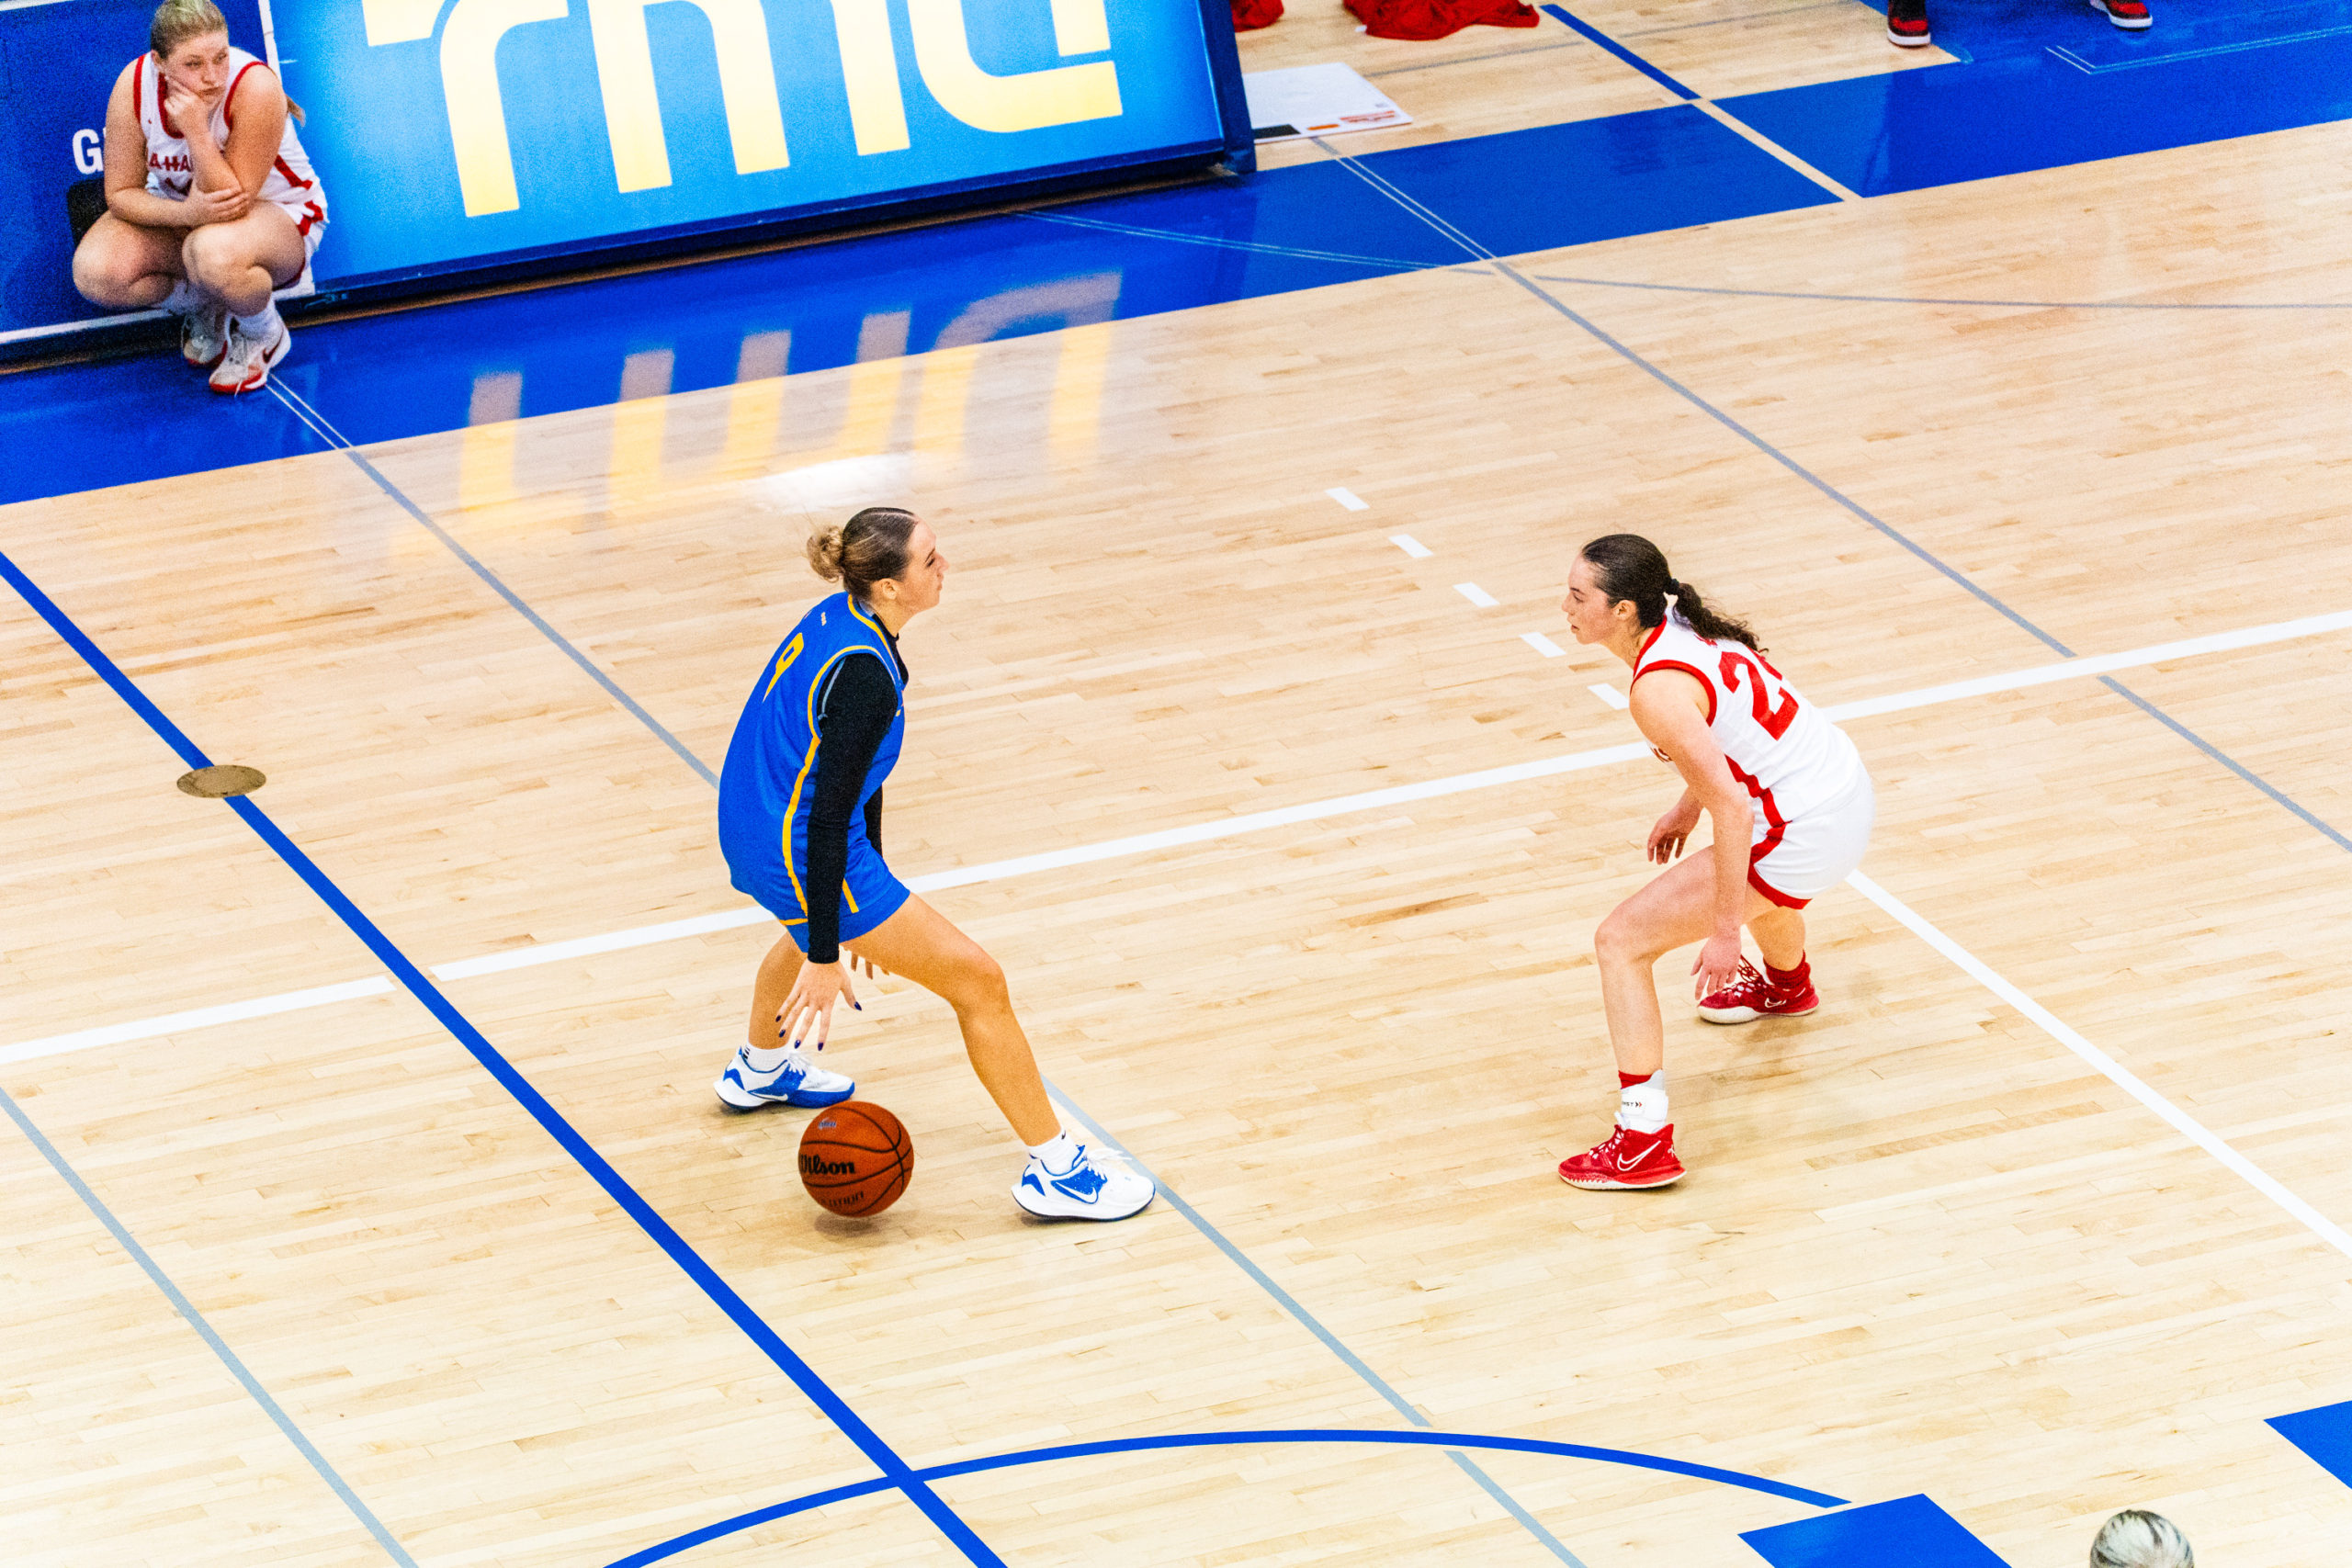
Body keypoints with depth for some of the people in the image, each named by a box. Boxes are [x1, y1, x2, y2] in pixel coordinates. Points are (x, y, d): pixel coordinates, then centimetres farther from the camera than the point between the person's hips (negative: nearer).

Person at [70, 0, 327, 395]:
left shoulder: (255, 87, -31)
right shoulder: (134, 86, -21)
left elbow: (235, 199, -31)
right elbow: (121, 194, -14)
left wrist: (197, 131, -42)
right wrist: (187, 213, -33)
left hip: (278, 214, -4)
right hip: (173, 209, 4)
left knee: (213, 254, -41)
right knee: (94, 273, -24)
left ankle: (263, 334, -5)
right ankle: (200, 305, 8)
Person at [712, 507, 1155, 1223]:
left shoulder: (842, 620, 1)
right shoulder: (864, 675, -28)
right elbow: (828, 815, -26)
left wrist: (872, 888, 22)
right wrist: (825, 959, -22)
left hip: (754, 824, 10)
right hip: (801, 856, -10)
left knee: (820, 915, 43)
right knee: (978, 983, -2)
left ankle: (759, 1070, 67)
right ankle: (1055, 1171, 5)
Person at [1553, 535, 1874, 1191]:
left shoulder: (1659, 688, -24)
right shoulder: (1686, 622, 3)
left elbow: (1733, 809, -28)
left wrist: (1726, 930, -23)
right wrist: (1688, 805, 27)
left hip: (1804, 835, -9)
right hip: (1849, 788, 9)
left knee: (1621, 940, -5)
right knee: (1745, 873, 44)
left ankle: (1644, 1142, -6)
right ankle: (1787, 985, 77)